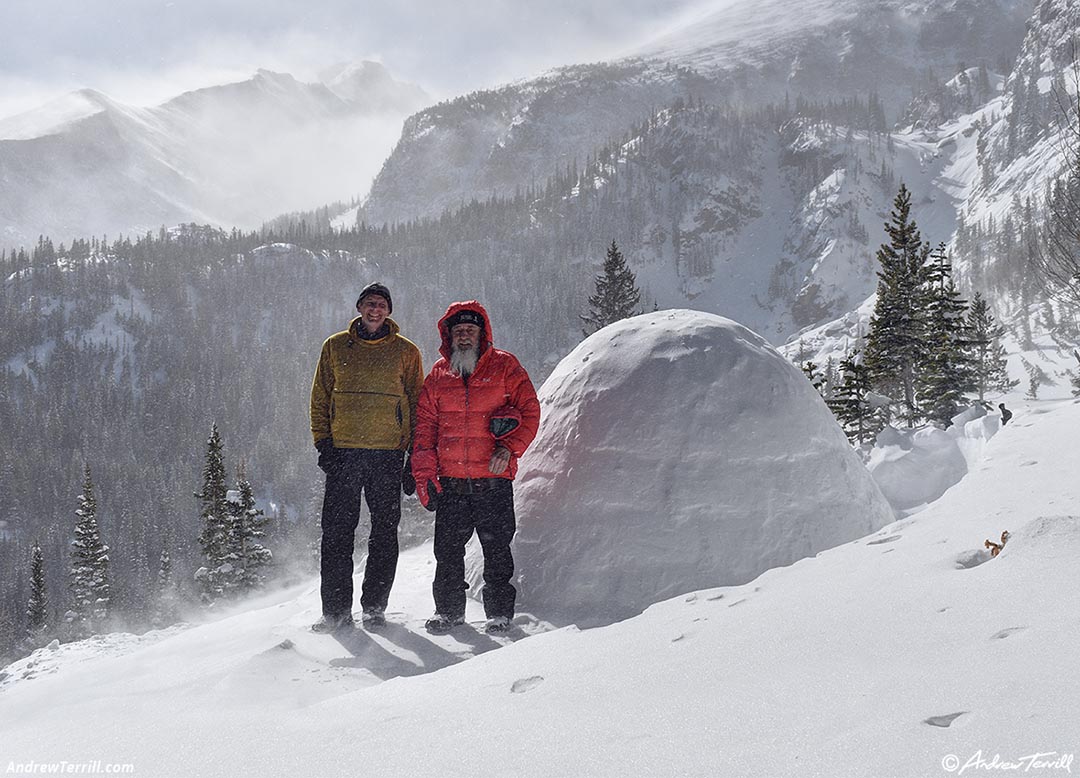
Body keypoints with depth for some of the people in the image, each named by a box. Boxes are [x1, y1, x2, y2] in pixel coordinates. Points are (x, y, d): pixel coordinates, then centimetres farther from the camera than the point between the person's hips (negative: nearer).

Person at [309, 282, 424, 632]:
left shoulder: (406, 352, 8)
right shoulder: (336, 347, 11)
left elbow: (417, 405, 9)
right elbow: (320, 399, 13)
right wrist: (324, 442, 0)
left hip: (389, 453, -1)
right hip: (343, 451, 1)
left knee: (385, 532, 1)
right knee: (337, 532, -2)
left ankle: (375, 606, 10)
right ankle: (336, 609, 3)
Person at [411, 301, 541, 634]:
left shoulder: (505, 366, 3)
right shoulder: (438, 374, 11)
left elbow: (530, 411, 1)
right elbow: (425, 426, 11)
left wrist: (509, 447, -14)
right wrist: (424, 476, 3)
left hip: (494, 480, -2)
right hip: (450, 482, 3)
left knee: (497, 549, 1)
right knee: (448, 550, 5)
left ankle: (499, 612, 12)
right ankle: (449, 609, 18)